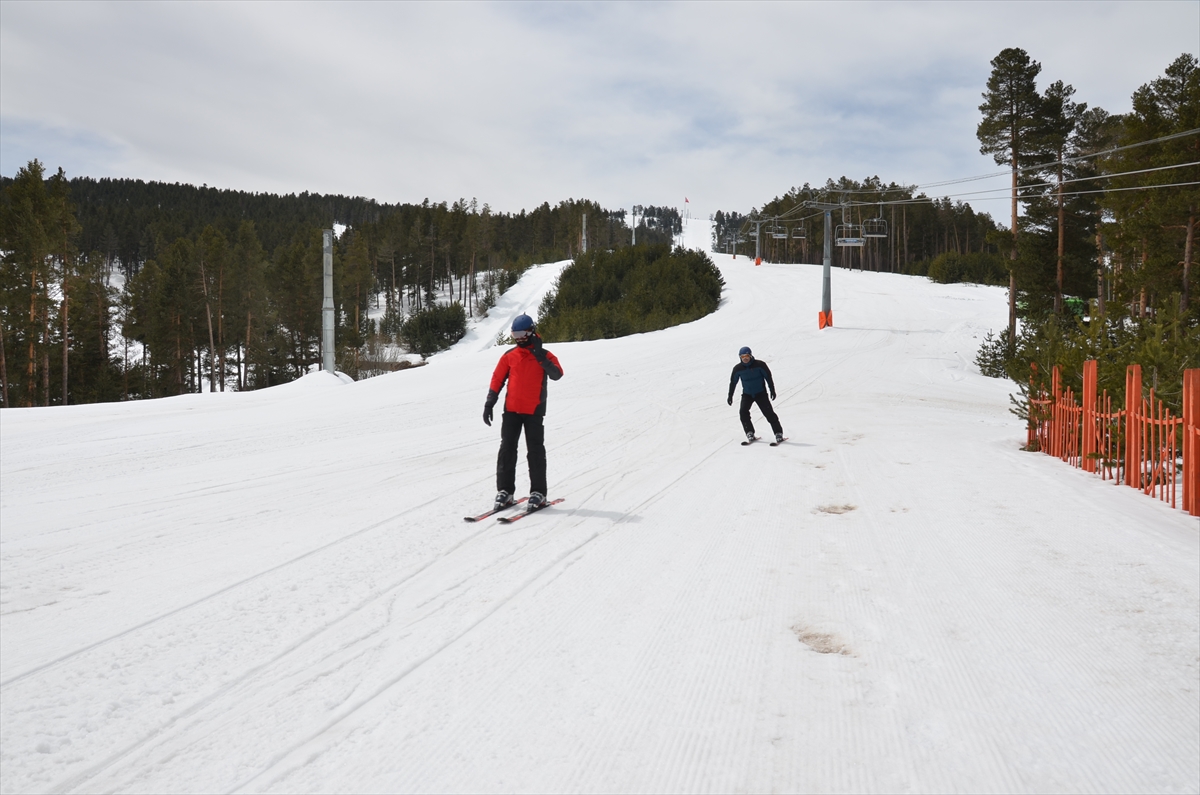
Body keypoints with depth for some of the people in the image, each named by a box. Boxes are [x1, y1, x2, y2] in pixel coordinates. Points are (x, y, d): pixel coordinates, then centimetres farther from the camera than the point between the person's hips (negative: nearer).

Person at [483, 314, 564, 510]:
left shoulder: (544, 355, -1)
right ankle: (505, 490, 9)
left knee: (535, 451, 1)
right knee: (507, 450, 3)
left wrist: (540, 357, -27)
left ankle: (538, 492, 7)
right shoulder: (509, 356, 7)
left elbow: (557, 374, -17)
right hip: (511, 410, 3)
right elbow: (497, 380, 10)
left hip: (534, 411, -3)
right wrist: (489, 404, 4)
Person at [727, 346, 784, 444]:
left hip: (760, 393, -2)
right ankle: (750, 433, -4)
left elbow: (768, 377, -5)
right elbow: (733, 382, 5)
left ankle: (778, 433, 1)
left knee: (769, 413, -7)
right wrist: (730, 395, 7)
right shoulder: (738, 368, -7)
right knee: (743, 413, -15)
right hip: (747, 394, 2)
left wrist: (772, 390, -7)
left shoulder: (759, 365, -13)